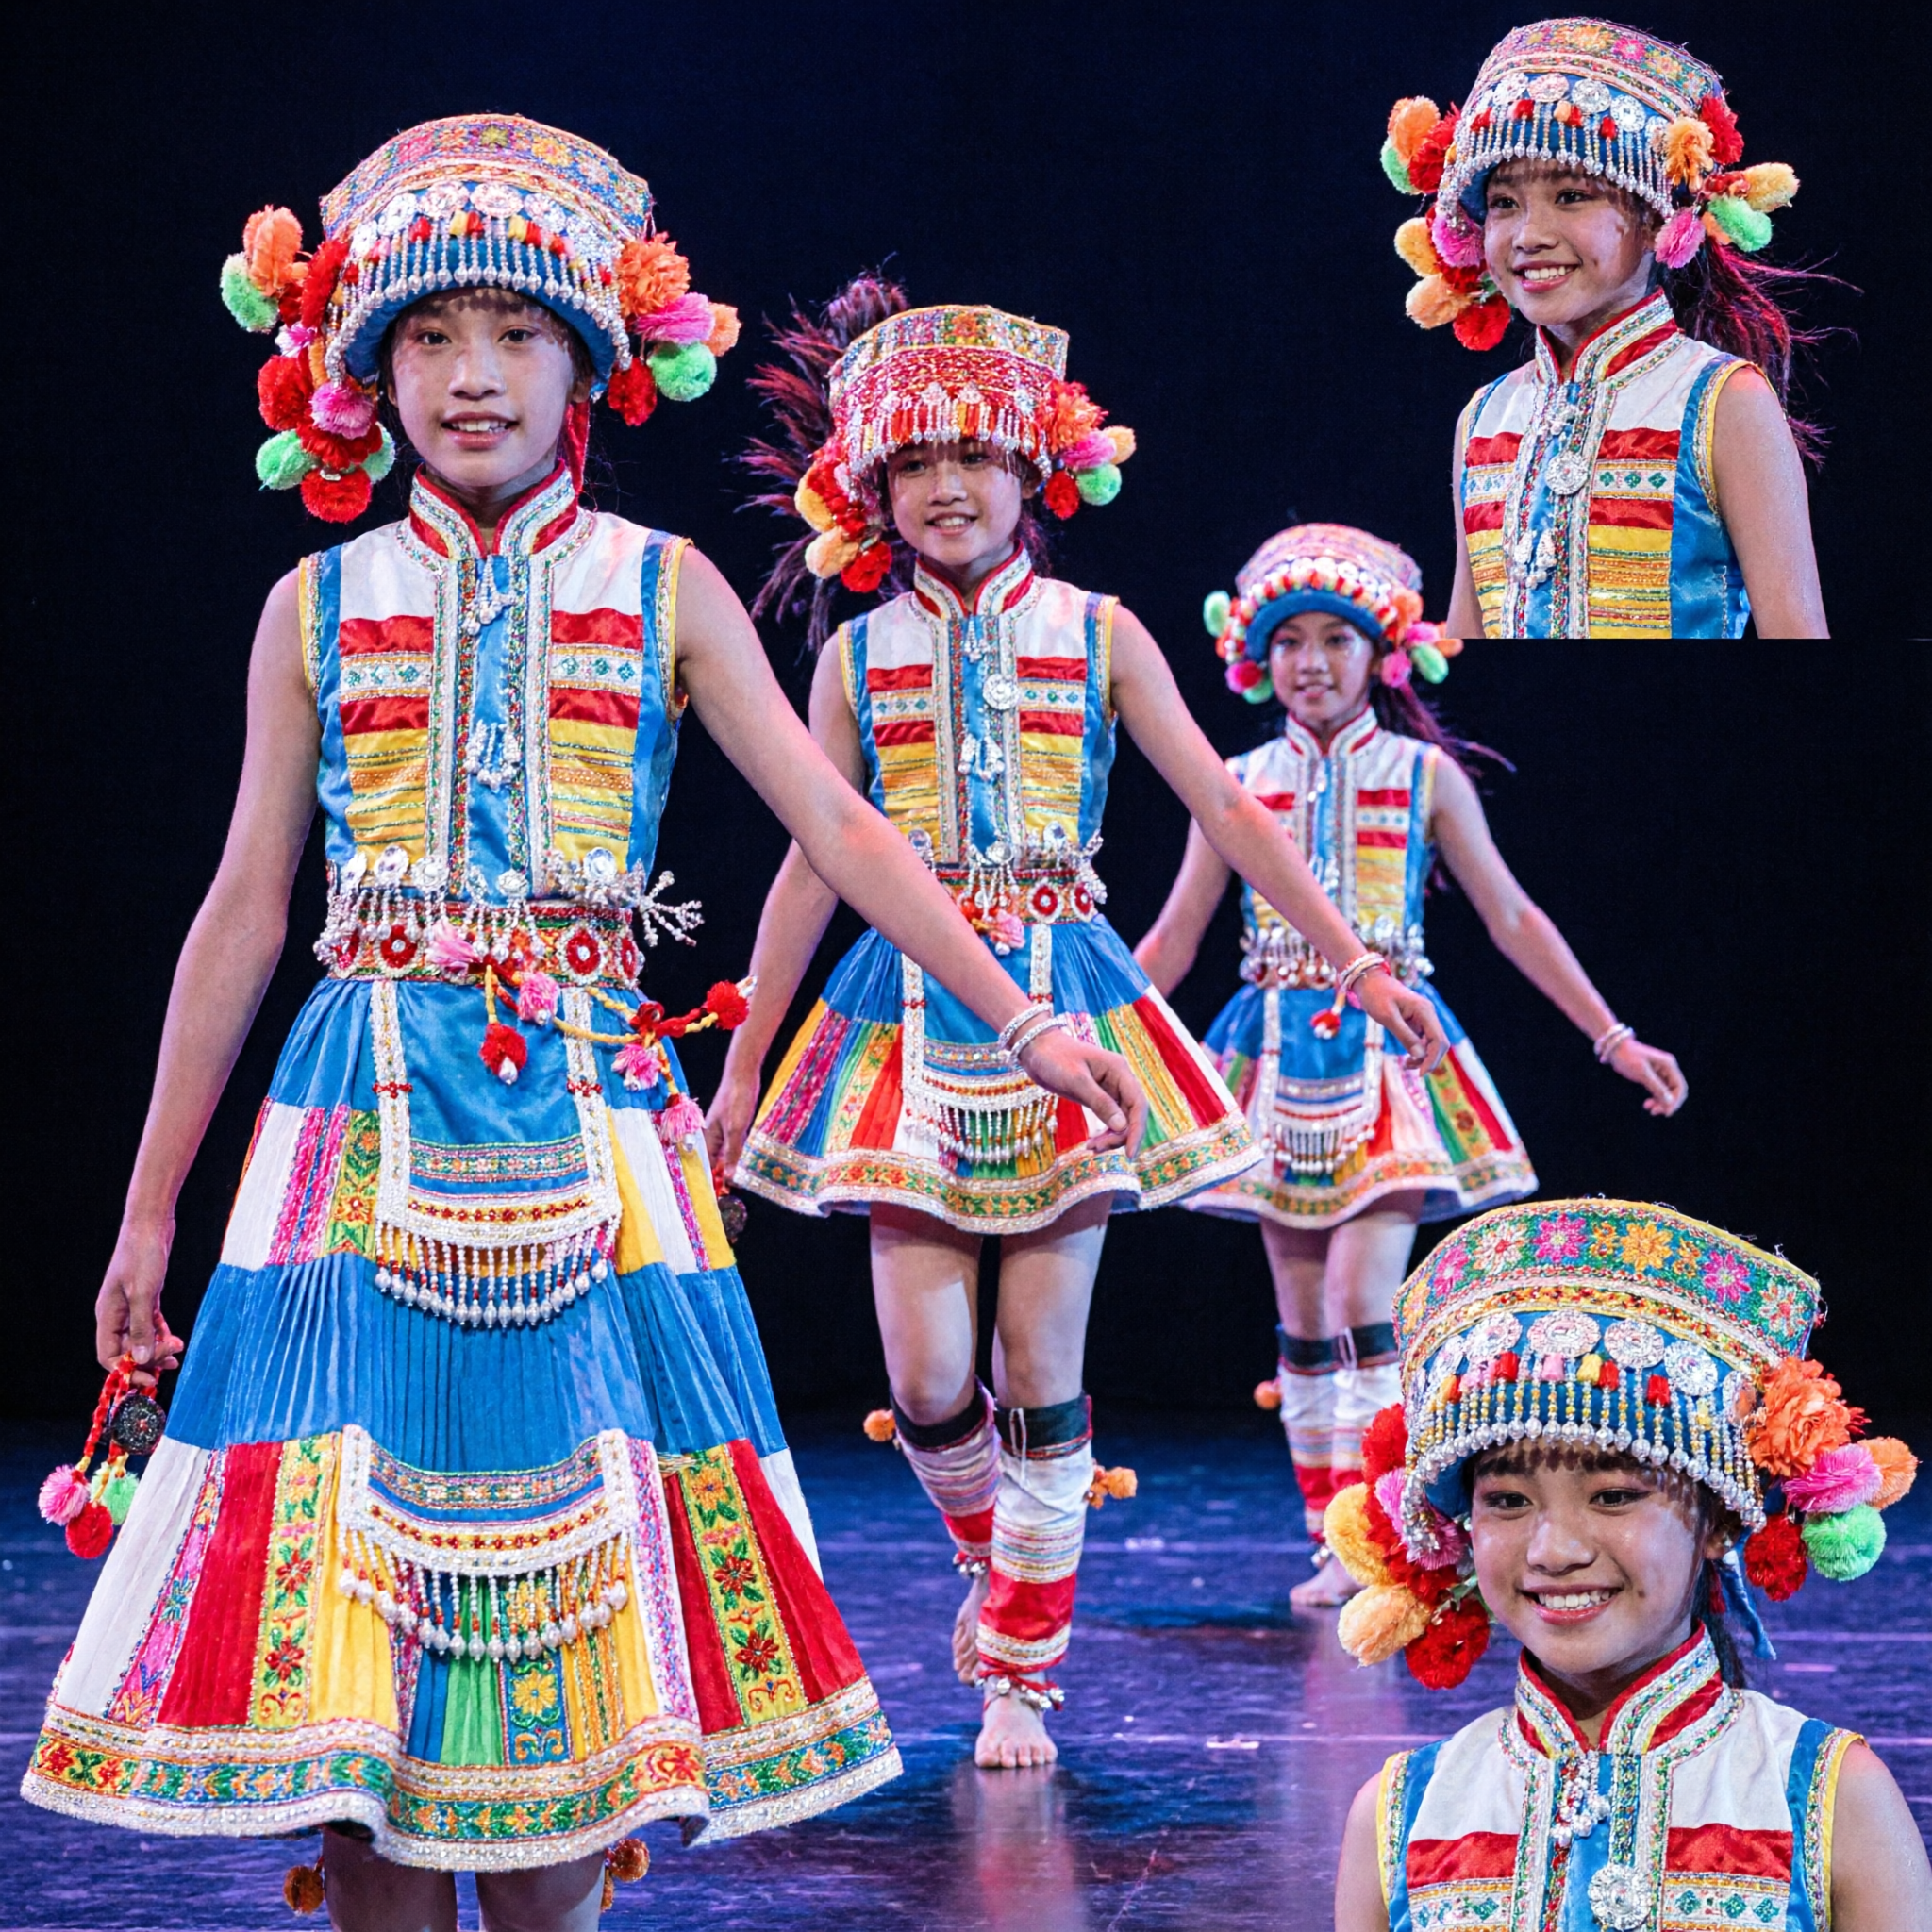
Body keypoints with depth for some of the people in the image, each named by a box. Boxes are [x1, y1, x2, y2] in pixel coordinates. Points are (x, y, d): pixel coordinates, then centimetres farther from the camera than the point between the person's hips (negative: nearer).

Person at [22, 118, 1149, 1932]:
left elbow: (837, 826, 2)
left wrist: (1024, 1023, -9)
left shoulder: (662, 590, 6)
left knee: (569, 1583, 0)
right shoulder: (320, 604, 7)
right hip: (371, 1113, 0)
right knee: (346, 1593, -3)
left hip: (586, 1115, 0)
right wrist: (149, 1204, 9)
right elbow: (244, 909, 9)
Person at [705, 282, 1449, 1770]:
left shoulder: (1097, 635, 4)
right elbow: (814, 868, 11)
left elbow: (1226, 811, 6)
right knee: (927, 1375, -6)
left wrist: (1355, 961, -1)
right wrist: (744, 1064, 11)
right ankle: (989, 1554, 26)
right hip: (915, 1012, 1)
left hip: (1068, 1004, 0)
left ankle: (1022, 1667, 11)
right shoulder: (858, 657, 7)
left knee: (1042, 1362, -2)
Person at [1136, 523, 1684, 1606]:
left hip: (1387, 1049, -2)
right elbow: (1172, 943, 11)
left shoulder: (1425, 775, 3)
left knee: (1364, 1299, -16)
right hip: (1280, 1053, 2)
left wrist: (1615, 1039, 4)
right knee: (1304, 1316, 4)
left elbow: (1513, 919, 7)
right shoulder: (1240, 786, 7)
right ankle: (1334, 1543, 11)